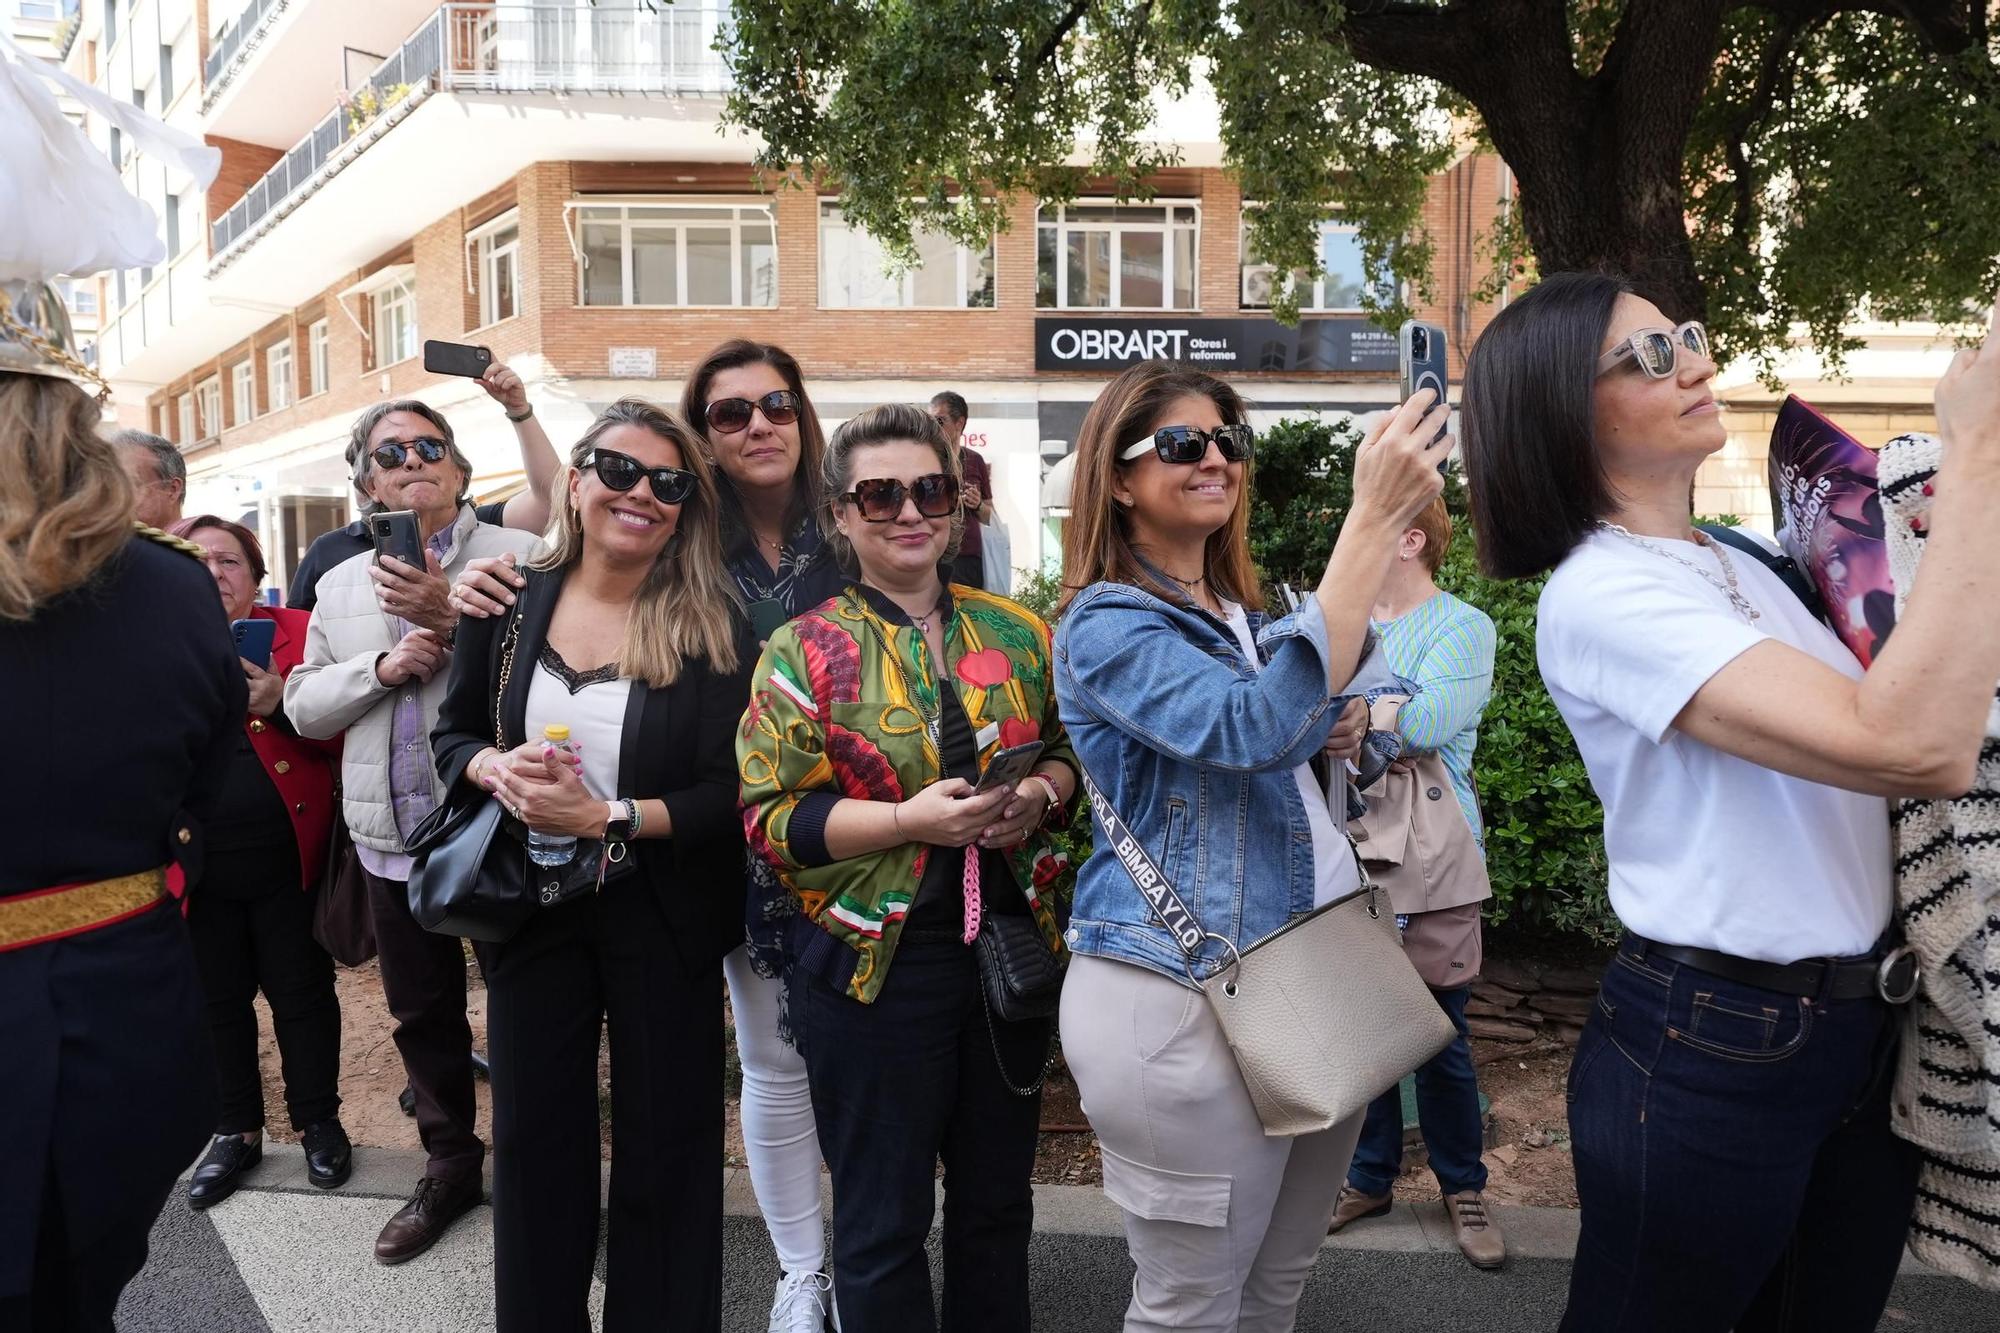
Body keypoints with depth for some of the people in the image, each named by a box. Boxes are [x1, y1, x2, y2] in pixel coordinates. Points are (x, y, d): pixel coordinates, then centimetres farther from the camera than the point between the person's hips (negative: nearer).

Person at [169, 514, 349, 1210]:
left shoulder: (298, 632, -2)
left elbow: (341, 734, -6)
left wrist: (283, 704, -21)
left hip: (286, 860, -2)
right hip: (199, 865, 2)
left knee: (301, 993, 10)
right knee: (217, 1000, 16)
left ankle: (318, 1121, 29)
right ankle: (237, 1129, 34)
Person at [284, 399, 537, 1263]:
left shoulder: (520, 560, -7)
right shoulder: (340, 585, 11)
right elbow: (302, 705, 8)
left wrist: (458, 616, -23)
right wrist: (382, 667, -10)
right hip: (393, 838, 5)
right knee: (422, 1014, 18)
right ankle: (451, 1164, 37)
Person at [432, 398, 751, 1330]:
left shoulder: (712, 628, -11)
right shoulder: (511, 601, 0)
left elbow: (729, 793, -14)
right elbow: (451, 734, 8)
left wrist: (607, 816, -25)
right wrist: (497, 769, -13)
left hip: (662, 916, -3)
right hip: (529, 906, 3)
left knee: (664, 1147, 12)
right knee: (534, 1138, 17)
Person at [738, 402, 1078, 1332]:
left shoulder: (1015, 633, 4)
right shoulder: (805, 651, -6)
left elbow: (1070, 751, 13)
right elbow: (770, 817, -10)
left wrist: (1041, 793, -10)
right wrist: (911, 819, -22)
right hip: (875, 960, -3)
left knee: (997, 1198, 20)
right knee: (884, 1220, 12)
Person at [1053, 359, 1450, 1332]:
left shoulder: (1250, 615, 13)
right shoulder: (1107, 627, -13)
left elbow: (1303, 744, 26)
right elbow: (1257, 731, -31)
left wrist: (1351, 721, 2)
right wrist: (1375, 520, -33)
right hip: (1187, 998, -8)